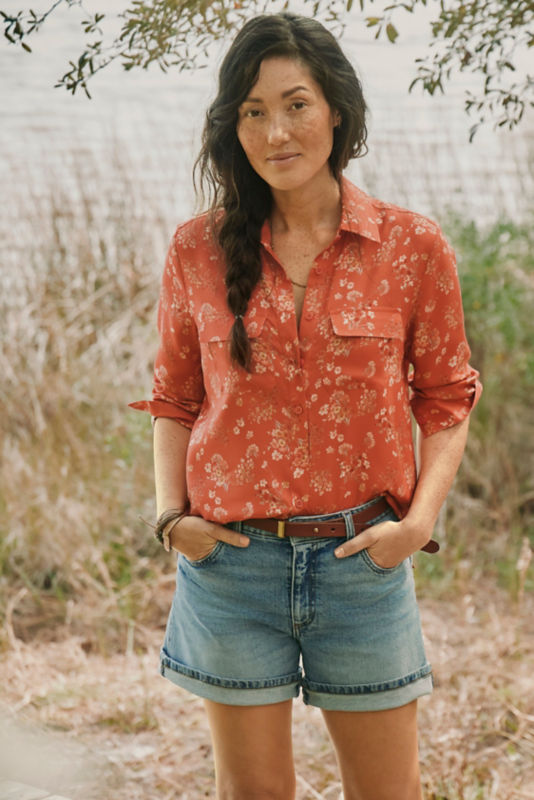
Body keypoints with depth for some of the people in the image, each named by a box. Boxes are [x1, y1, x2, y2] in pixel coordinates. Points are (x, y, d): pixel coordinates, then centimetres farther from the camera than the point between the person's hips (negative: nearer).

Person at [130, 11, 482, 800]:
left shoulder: (412, 247, -3)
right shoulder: (199, 249, 1)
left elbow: (446, 399, 4)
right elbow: (174, 398, 11)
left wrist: (420, 519, -8)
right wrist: (171, 514, -2)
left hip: (363, 556, 0)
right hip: (230, 558, 1)